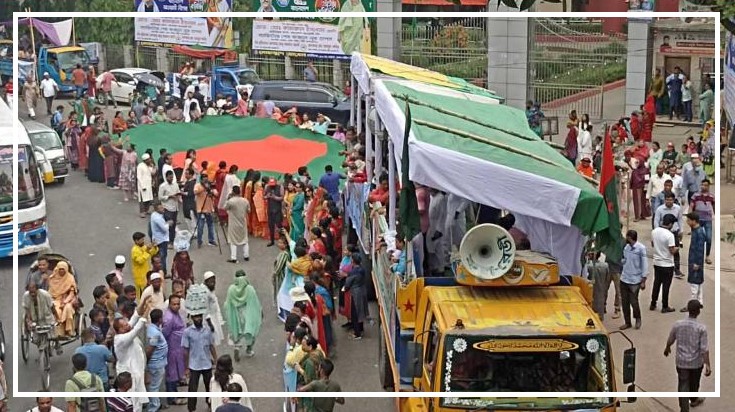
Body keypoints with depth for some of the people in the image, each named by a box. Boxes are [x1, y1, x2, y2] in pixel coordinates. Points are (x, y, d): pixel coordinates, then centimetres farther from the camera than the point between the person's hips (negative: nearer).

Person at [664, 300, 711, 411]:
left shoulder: (677, 324, -10)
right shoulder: (701, 328, -18)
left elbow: (670, 340, 4)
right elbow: (704, 349, -18)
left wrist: (667, 349, 25)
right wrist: (707, 365, -12)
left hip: (681, 361, 1)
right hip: (696, 362, -1)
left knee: (683, 385, 6)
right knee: (694, 384, 24)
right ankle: (693, 400, 48)